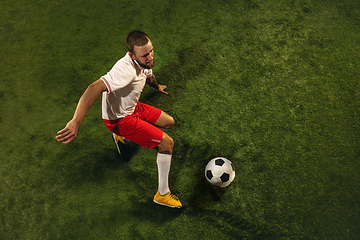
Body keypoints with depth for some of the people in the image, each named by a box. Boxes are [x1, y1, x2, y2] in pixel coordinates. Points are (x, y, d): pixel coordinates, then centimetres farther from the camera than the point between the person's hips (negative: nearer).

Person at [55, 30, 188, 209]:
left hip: (132, 107, 9)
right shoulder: (126, 70, -36)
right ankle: (162, 194, 6)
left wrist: (157, 86, 43)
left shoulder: (144, 61, -5)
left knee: (168, 122, 18)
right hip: (119, 119, -9)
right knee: (167, 142, -10)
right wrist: (75, 122, -57)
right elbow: (94, 88, -48)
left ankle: (122, 137, 29)